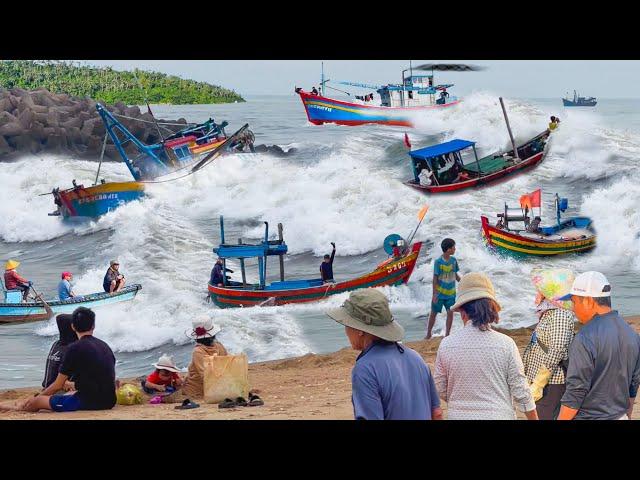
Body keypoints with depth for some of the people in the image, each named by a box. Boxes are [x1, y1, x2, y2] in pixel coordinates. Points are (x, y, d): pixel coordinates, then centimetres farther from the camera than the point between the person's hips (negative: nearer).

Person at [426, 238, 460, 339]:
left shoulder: (453, 260, -2)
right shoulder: (438, 262, -16)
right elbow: (435, 279, -12)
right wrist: (434, 294, -14)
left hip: (451, 293, 4)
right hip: (439, 293, -4)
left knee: (450, 313, 2)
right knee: (434, 313, 8)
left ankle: (447, 334, 14)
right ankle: (428, 334, 22)